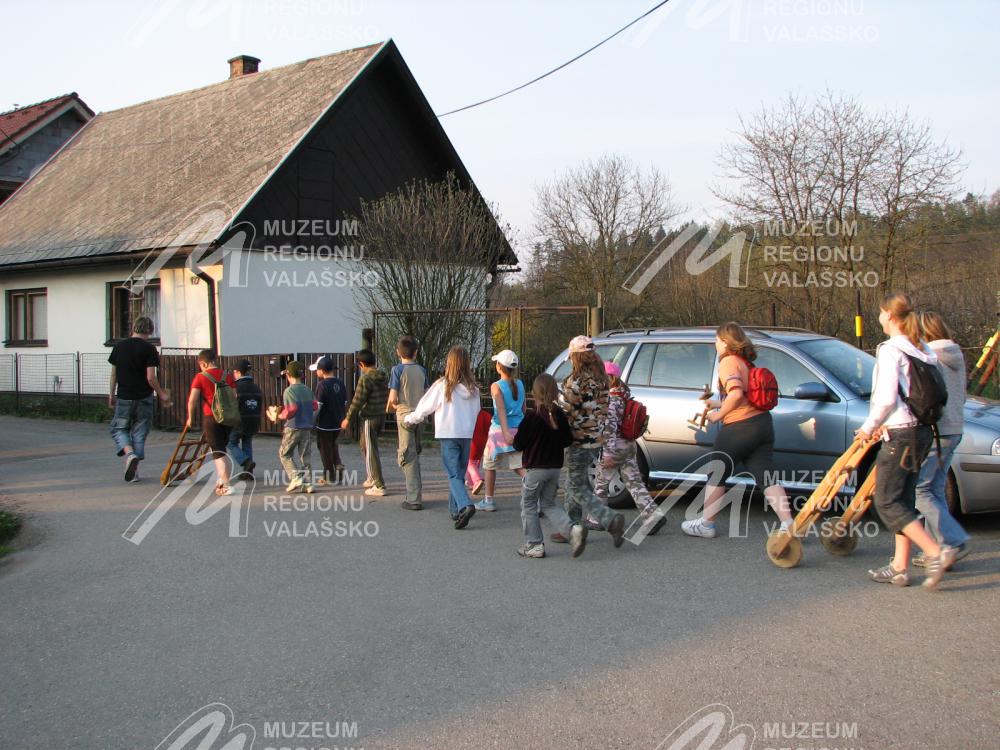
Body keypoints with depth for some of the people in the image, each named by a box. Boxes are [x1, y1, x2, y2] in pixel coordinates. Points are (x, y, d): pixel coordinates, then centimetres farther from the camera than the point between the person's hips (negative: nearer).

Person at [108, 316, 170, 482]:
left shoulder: (119, 346, 2)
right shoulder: (149, 348, -9)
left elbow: (114, 374, 8)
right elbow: (150, 377, -13)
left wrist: (111, 394, 18)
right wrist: (161, 394, 1)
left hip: (123, 398, 2)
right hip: (144, 399, -1)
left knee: (118, 428, 16)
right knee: (139, 433, 9)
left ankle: (129, 454, -11)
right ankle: (133, 472, 11)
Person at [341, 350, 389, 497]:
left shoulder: (366, 379, -16)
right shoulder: (383, 378, 7)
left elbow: (358, 401, -15)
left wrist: (348, 418, -7)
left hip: (369, 418, -8)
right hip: (381, 417, 8)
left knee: (371, 451, -3)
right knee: (365, 446, 24)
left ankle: (379, 486, -3)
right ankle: (371, 478, 30)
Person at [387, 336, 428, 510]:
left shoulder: (397, 370, -9)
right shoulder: (422, 371, 6)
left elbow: (393, 398, -13)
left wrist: (390, 407, 7)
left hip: (405, 415, -5)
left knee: (407, 457, -2)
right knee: (415, 455, 19)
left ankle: (414, 499, -4)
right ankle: (416, 493, 25)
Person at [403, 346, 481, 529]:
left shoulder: (442, 385, -9)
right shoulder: (473, 388, 3)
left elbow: (424, 407, 0)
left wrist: (409, 419, 17)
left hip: (448, 435, -4)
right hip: (467, 435, 4)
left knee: (454, 475, -6)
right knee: (460, 474, 16)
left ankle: (465, 506, -26)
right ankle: (455, 510, 24)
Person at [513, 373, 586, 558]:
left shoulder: (532, 416, -16)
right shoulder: (559, 415, 0)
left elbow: (518, 444, -12)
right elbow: (568, 440, 6)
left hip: (535, 468, -5)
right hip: (555, 467, 6)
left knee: (528, 505, 11)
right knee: (548, 504, 17)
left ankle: (534, 545, 11)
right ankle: (573, 529, -4)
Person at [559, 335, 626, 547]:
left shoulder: (575, 381, -19)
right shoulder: (601, 379, 7)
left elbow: (565, 412, -17)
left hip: (578, 442, -8)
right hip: (596, 440, 8)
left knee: (578, 489, 0)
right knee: (573, 483, 20)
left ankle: (611, 520, -15)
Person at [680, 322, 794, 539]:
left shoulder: (728, 361, -10)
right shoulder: (745, 362, 17)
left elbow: (736, 394, -25)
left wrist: (718, 415, -14)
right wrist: (717, 404, 19)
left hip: (740, 427, -8)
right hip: (762, 422, 8)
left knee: (716, 475, 8)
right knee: (766, 478, 6)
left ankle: (705, 524, 16)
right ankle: (788, 524, -3)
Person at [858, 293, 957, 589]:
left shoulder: (891, 350, -14)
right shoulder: (925, 351, 10)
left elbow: (886, 398, -19)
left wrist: (869, 427, -3)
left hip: (901, 435, -9)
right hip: (922, 431, 9)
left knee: (887, 502, -1)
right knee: (903, 500, 13)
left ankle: (936, 552, -9)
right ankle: (900, 567, 17)